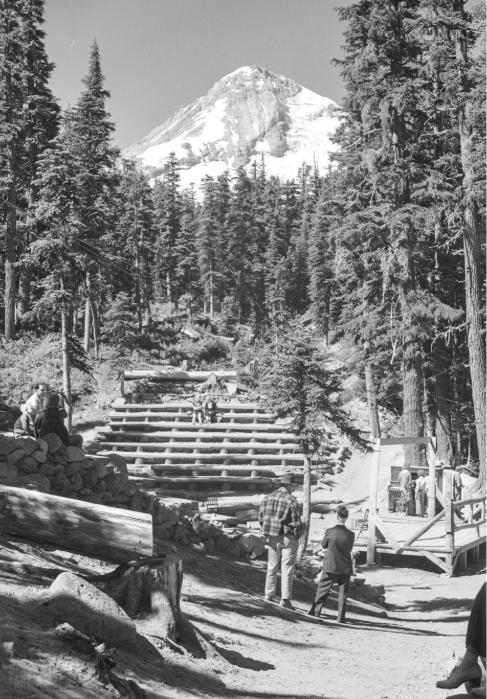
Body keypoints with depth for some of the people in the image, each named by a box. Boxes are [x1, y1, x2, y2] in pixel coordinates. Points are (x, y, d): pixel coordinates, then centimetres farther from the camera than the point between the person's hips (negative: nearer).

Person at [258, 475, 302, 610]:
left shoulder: (267, 498, 5)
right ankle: (285, 599, 0)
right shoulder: (291, 500, -13)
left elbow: (261, 518, 8)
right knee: (287, 569, 1)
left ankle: (269, 594, 23)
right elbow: (297, 522, -13)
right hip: (288, 537, -5)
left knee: (272, 566, 18)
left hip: (272, 537, 5)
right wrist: (297, 536, 2)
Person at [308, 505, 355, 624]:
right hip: (346, 567, 1)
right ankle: (341, 617, 8)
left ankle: (315, 611, 21)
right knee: (343, 592, 8)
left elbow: (323, 545, 2)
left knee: (323, 589, 13)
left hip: (330, 566, -1)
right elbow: (350, 549, 5)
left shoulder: (329, 532, -14)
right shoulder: (351, 534, -9)